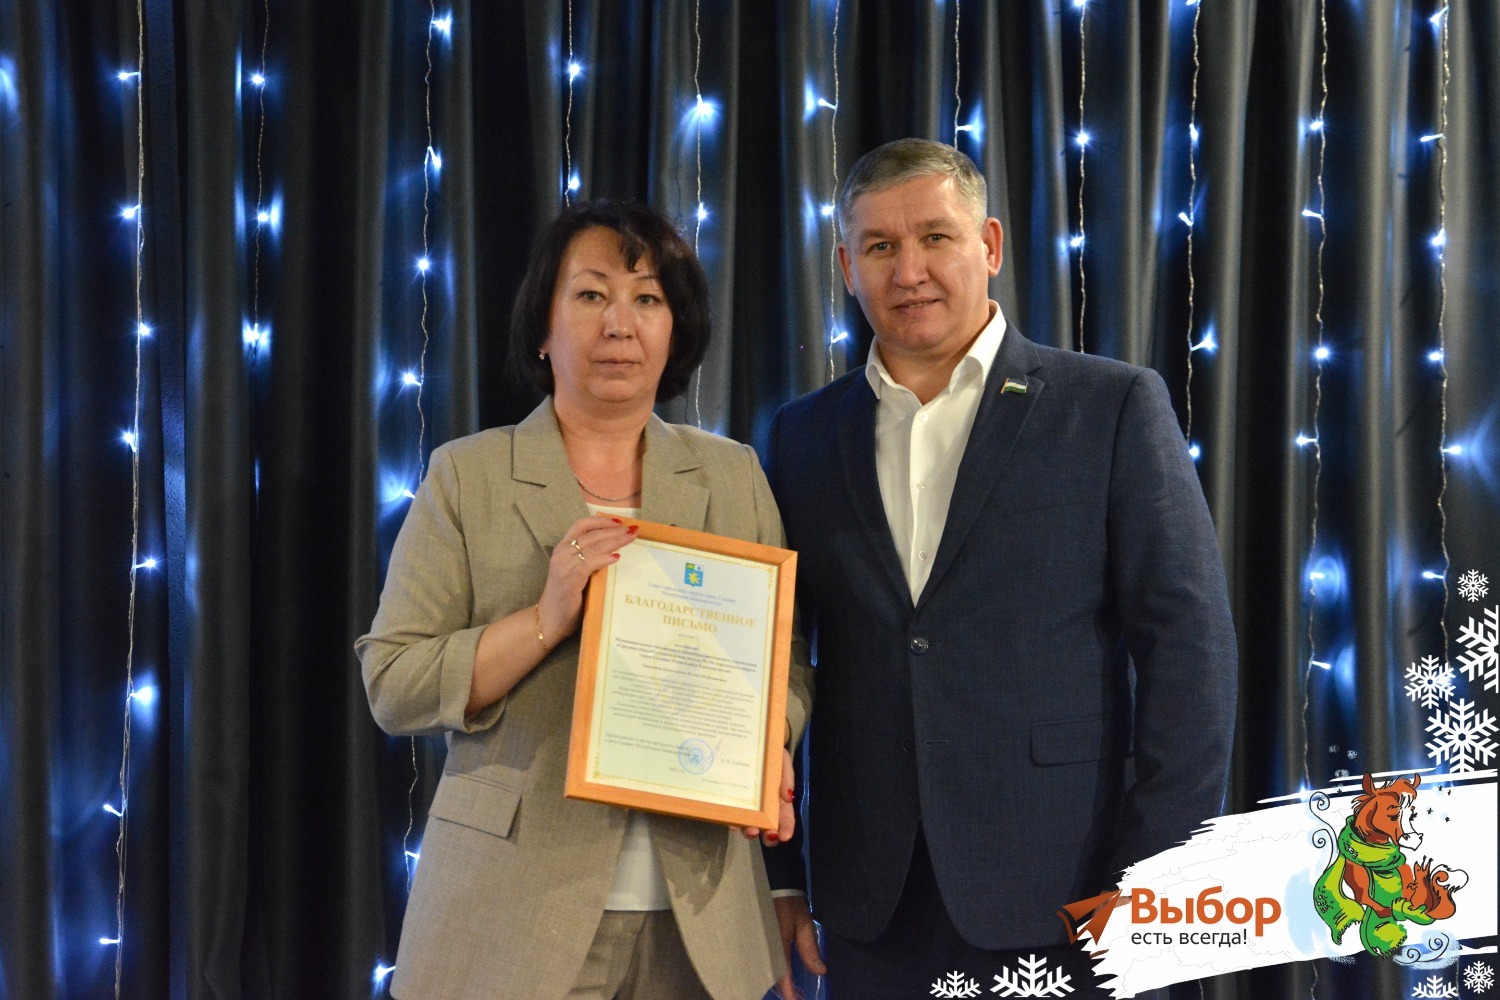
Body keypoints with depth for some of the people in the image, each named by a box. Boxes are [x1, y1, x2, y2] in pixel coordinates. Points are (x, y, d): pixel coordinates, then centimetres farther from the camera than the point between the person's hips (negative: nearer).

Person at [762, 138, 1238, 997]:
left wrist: (1157, 881, -10)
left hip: (1056, 902, -3)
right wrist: (777, 874, 6)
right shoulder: (805, 435, 9)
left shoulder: (1114, 406, -1)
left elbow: (1189, 643, -5)